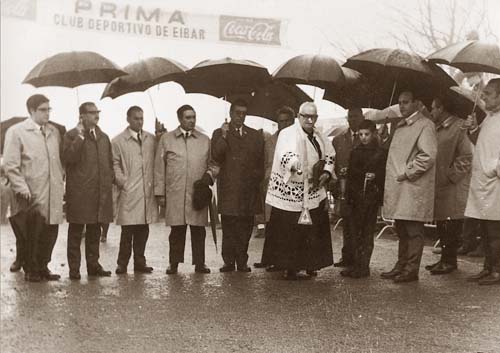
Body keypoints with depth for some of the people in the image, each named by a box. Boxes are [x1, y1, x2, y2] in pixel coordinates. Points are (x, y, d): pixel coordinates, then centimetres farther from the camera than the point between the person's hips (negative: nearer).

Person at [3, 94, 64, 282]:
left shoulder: (54, 131, 14)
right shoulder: (16, 132, -3)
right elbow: (10, 165, -8)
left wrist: (61, 180, 9)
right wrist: (22, 189, -14)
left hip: (53, 195, 5)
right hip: (32, 197, -5)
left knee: (50, 234, 7)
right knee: (31, 235, 3)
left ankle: (42, 267, 22)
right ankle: (30, 270, 18)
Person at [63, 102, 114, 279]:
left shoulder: (103, 137, 17)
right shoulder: (71, 135, -2)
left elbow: (109, 163, 23)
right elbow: (68, 158, -18)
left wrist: (110, 181, 11)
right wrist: (80, 136, -20)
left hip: (100, 192, 6)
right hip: (79, 192, -6)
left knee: (95, 231, 12)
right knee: (76, 231, 1)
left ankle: (93, 265, 20)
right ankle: (74, 268, 6)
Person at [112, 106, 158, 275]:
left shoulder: (151, 139, 12)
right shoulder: (118, 141, 1)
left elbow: (156, 162, 14)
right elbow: (114, 164, 1)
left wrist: (155, 182, 5)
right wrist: (122, 182, -9)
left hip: (147, 192, 4)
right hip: (128, 193, -4)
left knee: (143, 230, 7)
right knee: (128, 230, -3)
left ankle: (139, 262, 17)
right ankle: (122, 263, 8)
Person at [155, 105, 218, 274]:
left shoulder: (205, 140, 12)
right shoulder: (166, 139, 9)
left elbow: (213, 164, 18)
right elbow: (159, 167, 7)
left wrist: (209, 174, -4)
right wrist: (160, 192, 2)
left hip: (198, 192, 1)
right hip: (175, 194, -1)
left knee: (198, 230, 1)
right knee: (177, 230, 1)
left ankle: (199, 263, 10)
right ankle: (174, 263, 11)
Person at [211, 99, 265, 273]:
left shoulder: (256, 136, 18)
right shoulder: (219, 133, 10)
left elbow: (260, 162, 20)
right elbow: (216, 156, -6)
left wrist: (257, 178, 9)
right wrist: (224, 136, -13)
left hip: (249, 189, 2)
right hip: (228, 189, -2)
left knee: (245, 228, 2)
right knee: (228, 228, -4)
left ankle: (242, 262, 7)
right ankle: (229, 261, 2)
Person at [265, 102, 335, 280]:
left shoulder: (319, 137, 10)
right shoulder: (288, 134, -13)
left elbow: (330, 155, 22)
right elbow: (286, 156, -30)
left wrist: (326, 173, 3)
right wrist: (295, 166, -52)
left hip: (313, 191, 6)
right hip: (290, 190, -6)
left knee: (313, 230, 8)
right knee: (289, 232, -2)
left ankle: (310, 264, 23)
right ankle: (290, 268, 9)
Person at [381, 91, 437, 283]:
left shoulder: (425, 125, -8)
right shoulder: (401, 126, 19)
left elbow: (428, 155, -18)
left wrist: (407, 173, -16)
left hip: (414, 188, -9)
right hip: (398, 189, 9)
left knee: (413, 231, -3)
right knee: (402, 231, 15)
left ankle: (411, 270, 3)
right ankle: (401, 266, 23)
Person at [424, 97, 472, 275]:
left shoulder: (459, 127, -10)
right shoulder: (437, 129, 17)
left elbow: (467, 156, -16)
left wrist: (450, 175, -16)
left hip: (453, 187, -8)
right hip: (439, 185, 8)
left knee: (452, 225, -2)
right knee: (441, 224, 12)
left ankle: (450, 261, 4)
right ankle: (445, 258, 21)